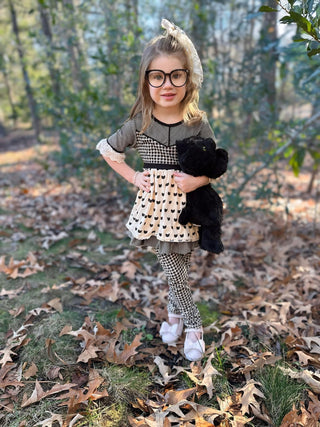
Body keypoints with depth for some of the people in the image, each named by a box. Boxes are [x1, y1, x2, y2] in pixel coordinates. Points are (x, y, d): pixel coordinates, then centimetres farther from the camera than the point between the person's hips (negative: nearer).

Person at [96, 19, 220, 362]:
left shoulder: (198, 123, -7)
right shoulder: (139, 124, -6)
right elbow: (106, 149, 9)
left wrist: (199, 179, -16)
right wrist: (131, 176, 0)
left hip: (185, 208, 0)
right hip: (153, 205, 0)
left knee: (179, 268, 11)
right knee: (173, 271, 4)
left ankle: (175, 313, 37)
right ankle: (193, 325, 26)